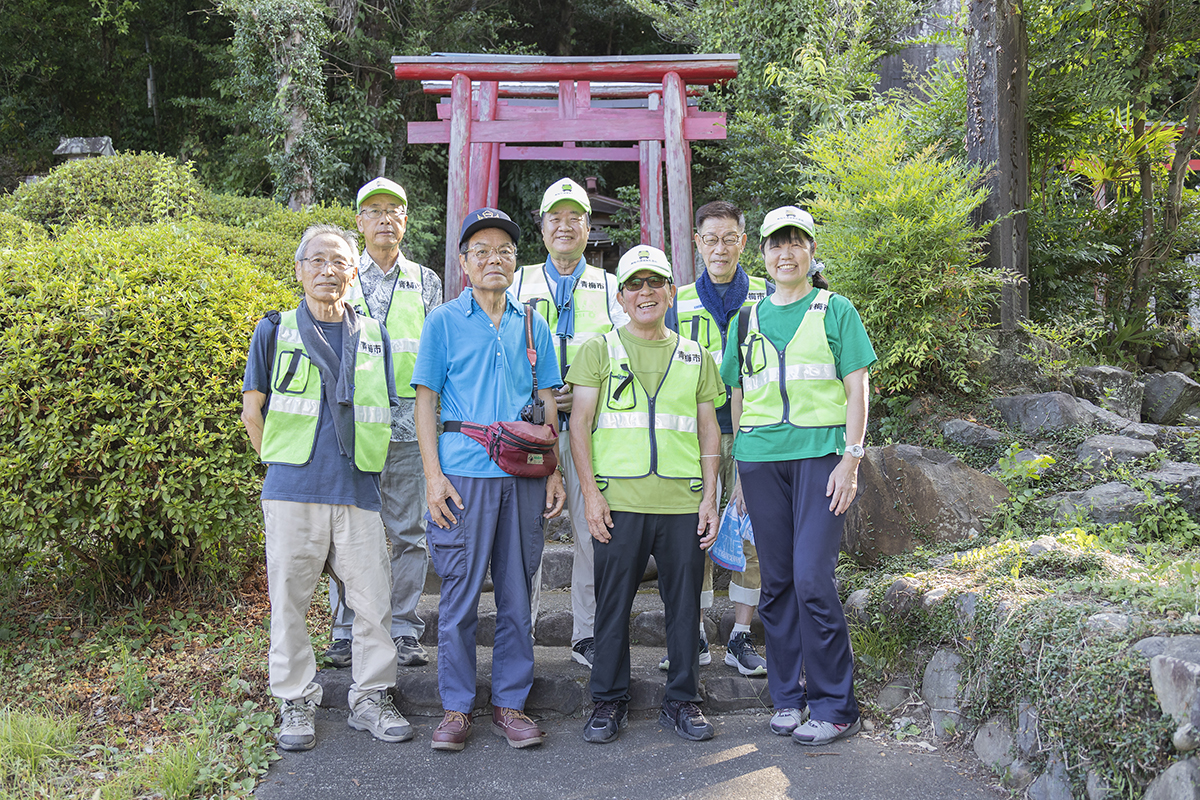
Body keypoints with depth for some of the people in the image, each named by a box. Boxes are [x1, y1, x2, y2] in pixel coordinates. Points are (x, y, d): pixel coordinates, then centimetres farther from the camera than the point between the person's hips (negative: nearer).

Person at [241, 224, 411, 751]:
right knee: (289, 599, 4)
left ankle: (370, 700, 16)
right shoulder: (276, 331, 6)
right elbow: (252, 411, 9)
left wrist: (364, 466, 12)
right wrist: (280, 464, 8)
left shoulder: (373, 337, 13)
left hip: (358, 491, 2)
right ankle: (296, 703, 17)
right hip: (293, 490, -2)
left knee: (373, 600, 2)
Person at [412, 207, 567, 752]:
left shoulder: (532, 325, 12)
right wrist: (433, 475, -7)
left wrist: (553, 471, 6)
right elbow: (426, 401, 2)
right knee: (460, 595, 2)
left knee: (517, 595, 7)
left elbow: (547, 403, 14)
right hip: (464, 476, -2)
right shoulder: (443, 321, 4)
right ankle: (456, 708, 14)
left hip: (523, 477, 3)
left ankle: (510, 704, 18)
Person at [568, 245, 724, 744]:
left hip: (683, 502, 2)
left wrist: (710, 496, 6)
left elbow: (709, 430, 14)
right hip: (618, 500, -2)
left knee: (684, 603, 6)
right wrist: (590, 491, -7)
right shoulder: (599, 350, 8)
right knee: (613, 603, 4)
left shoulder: (695, 357, 15)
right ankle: (609, 701, 17)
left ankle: (682, 701, 20)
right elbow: (579, 423, 2)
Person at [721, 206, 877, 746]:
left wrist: (851, 459, -8)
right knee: (776, 581, 6)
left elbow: (856, 390, 2)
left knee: (812, 580, -10)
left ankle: (834, 706, 2)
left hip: (819, 454, -4)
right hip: (760, 459, 4)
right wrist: (739, 469, 13)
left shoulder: (834, 310, 6)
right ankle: (787, 696, 18)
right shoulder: (748, 319, 16)